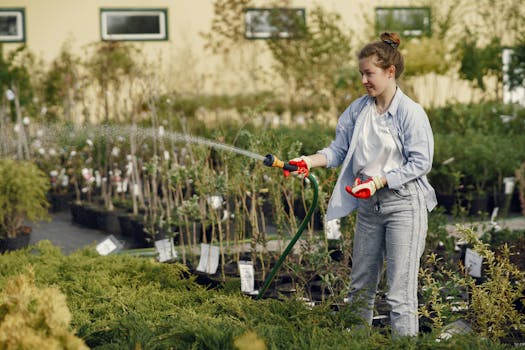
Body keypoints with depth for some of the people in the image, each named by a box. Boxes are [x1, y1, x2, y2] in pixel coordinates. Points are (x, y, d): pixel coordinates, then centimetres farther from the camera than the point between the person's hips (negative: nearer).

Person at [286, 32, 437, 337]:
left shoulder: (410, 112, -14)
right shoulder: (358, 109, 4)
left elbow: (421, 162, -15)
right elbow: (339, 149, 5)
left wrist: (378, 180, -21)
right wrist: (310, 161, -12)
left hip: (404, 204, -7)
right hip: (369, 206, 7)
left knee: (401, 293, -5)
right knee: (361, 286, 16)